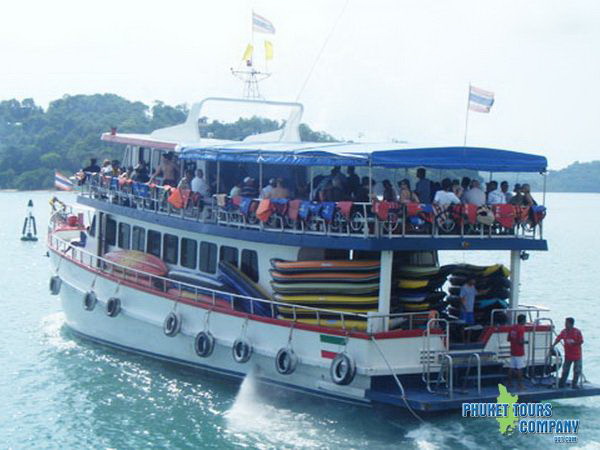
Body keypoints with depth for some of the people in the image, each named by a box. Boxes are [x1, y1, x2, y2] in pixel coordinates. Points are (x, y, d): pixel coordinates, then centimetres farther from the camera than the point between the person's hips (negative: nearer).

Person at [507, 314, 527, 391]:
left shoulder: (512, 327, 7)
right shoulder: (521, 328, -16)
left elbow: (508, 339, 11)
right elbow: (521, 341, -22)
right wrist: (524, 342, -3)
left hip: (513, 351, 7)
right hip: (519, 352, -7)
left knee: (511, 367, 13)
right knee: (519, 369, -3)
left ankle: (509, 383, 19)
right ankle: (520, 385, -1)